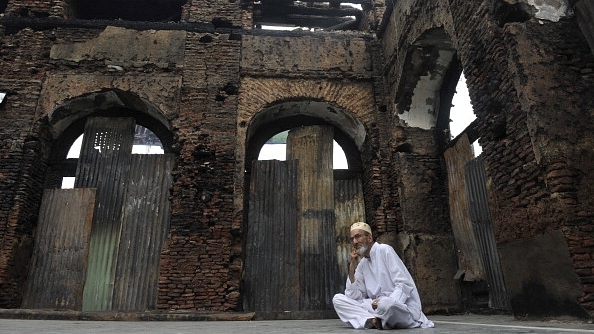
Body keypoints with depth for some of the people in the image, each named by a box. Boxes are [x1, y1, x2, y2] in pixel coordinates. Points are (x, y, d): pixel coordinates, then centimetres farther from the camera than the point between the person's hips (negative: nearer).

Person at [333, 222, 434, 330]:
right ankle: (374, 320, -19)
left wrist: (388, 301, -28)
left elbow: (404, 285, -12)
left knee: (386, 304, -41)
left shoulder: (384, 250, -5)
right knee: (337, 299, -8)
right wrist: (352, 267, -1)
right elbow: (354, 297, 4)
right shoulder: (362, 264, 13)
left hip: (400, 305, -6)